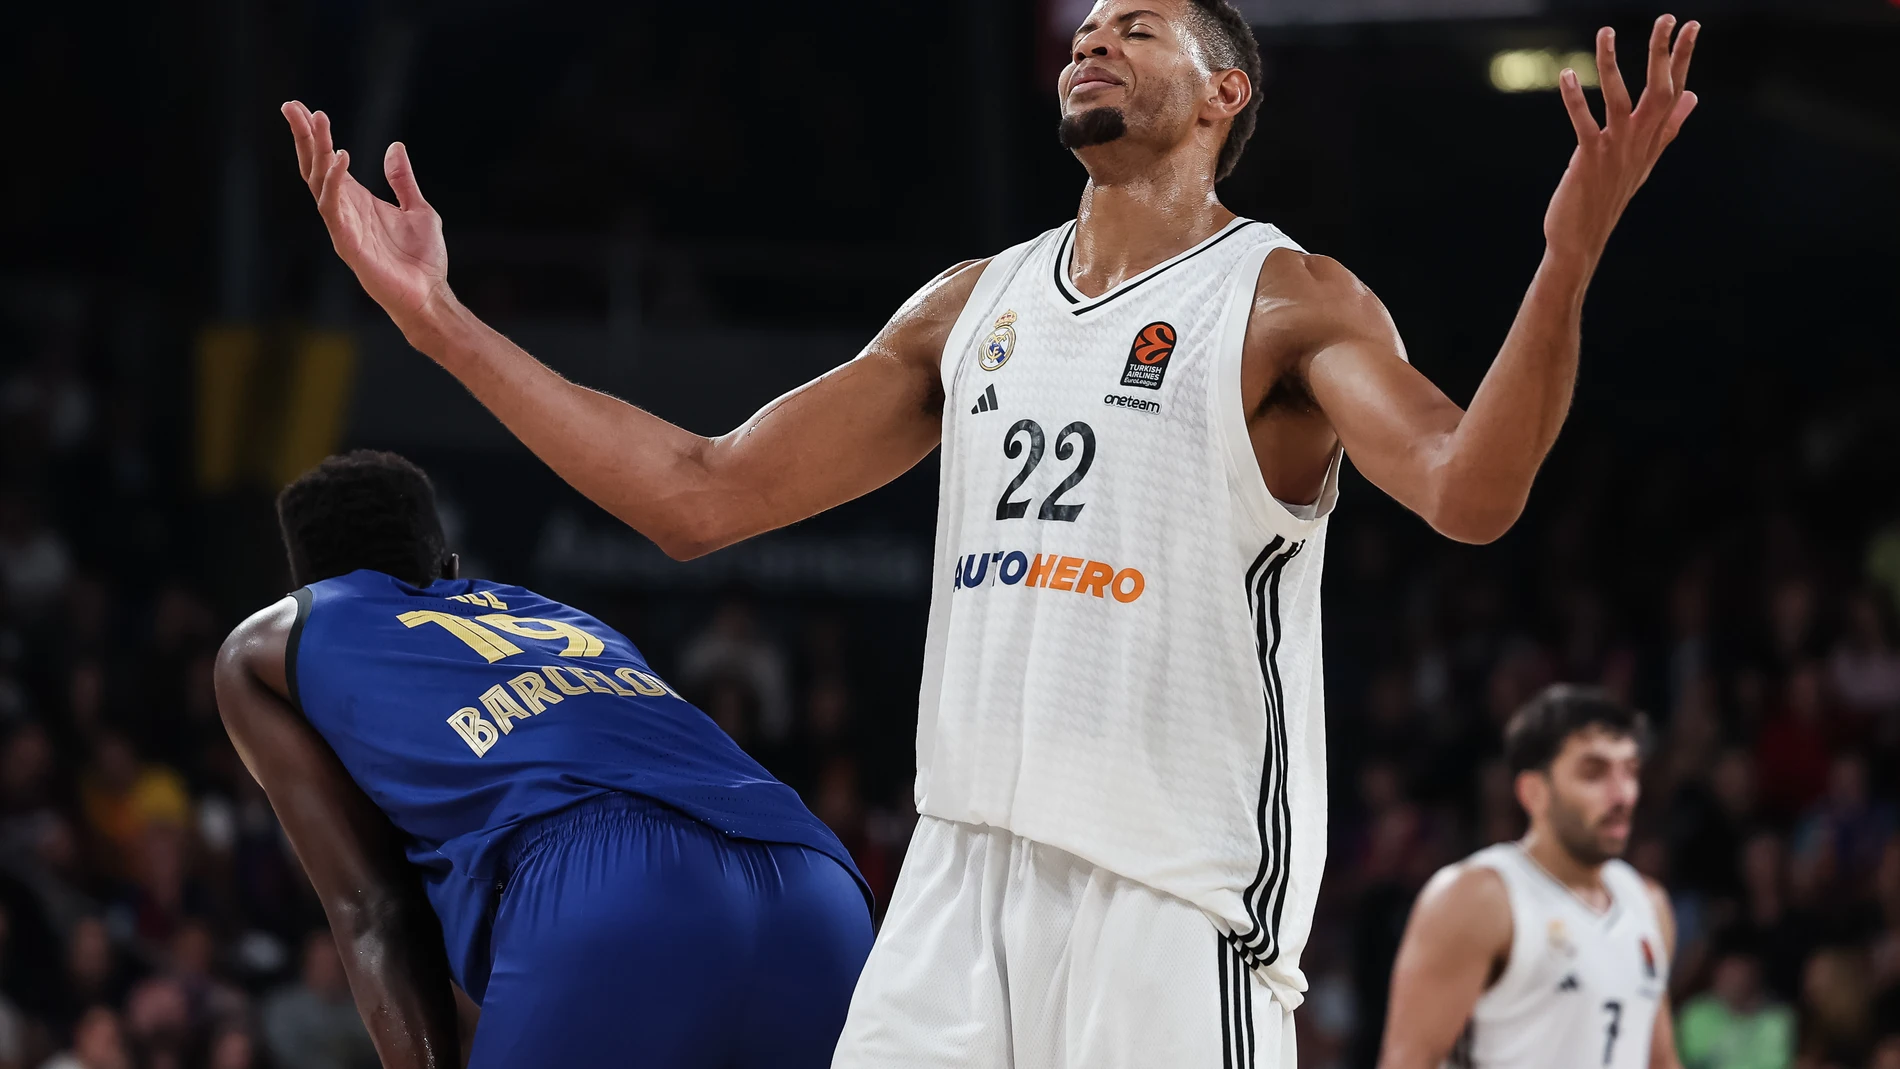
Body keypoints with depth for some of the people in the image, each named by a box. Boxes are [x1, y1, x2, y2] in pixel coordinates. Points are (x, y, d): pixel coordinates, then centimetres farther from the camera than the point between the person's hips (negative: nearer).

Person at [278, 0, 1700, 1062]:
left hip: (1174, 904, -6)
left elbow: (1468, 494, -21)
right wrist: (442, 321, 12)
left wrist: (1569, 260, -38)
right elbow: (701, 497, 17)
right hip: (964, 873, 6)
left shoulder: (1288, 308, -3)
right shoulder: (971, 308, 16)